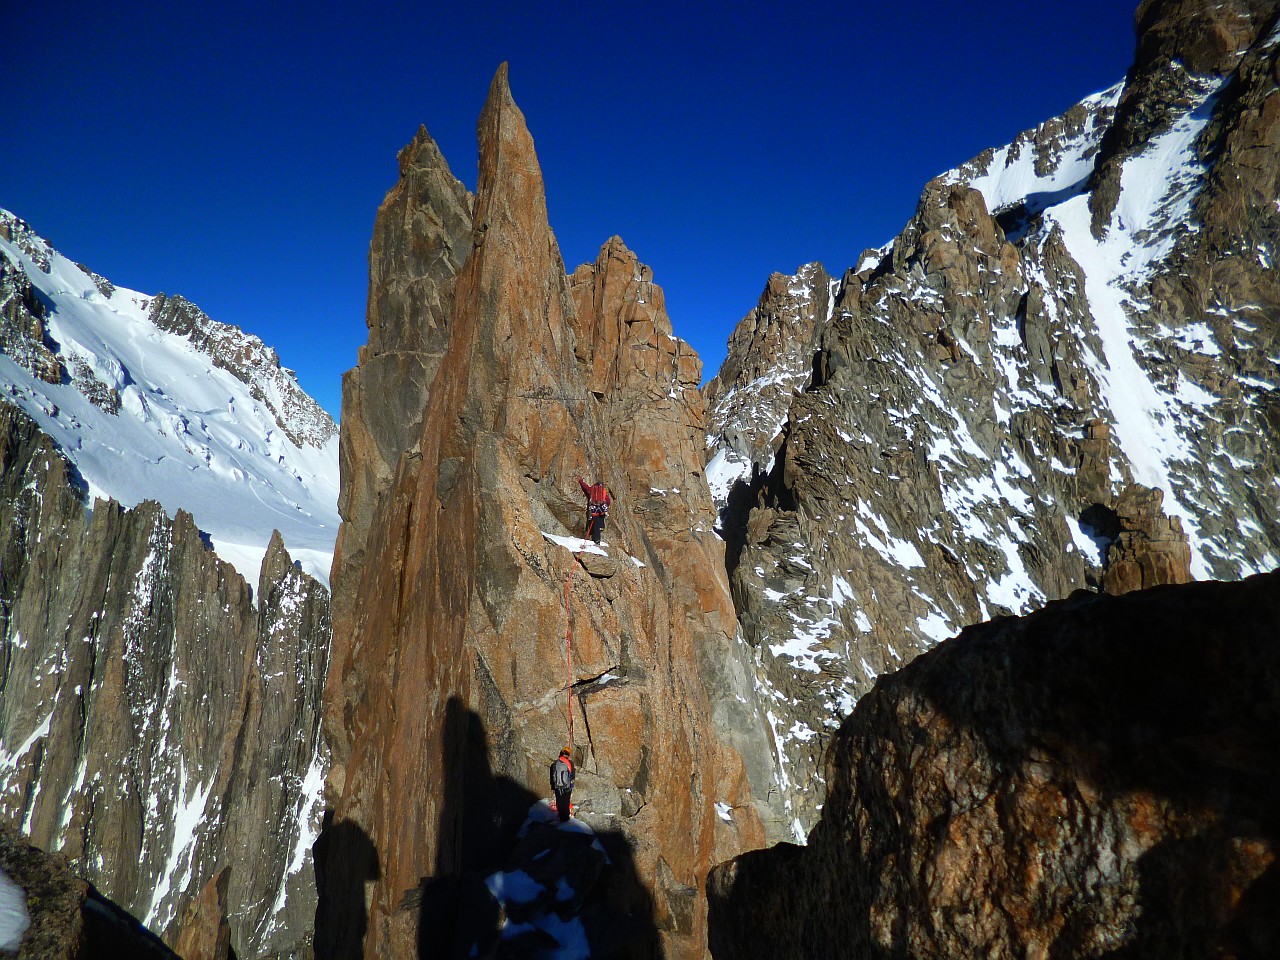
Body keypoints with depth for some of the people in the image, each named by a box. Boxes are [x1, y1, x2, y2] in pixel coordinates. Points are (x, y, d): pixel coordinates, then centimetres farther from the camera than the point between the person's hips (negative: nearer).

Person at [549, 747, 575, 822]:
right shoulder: (570, 763, -7)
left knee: (559, 803, 12)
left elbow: (552, 777, 7)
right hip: (567, 787, -2)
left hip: (557, 787, 2)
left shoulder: (555, 763, 1)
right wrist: (572, 788, 7)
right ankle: (565, 818, 14)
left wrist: (552, 788, 15)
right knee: (566, 803, 9)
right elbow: (572, 777, -2)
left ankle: (561, 817, 17)